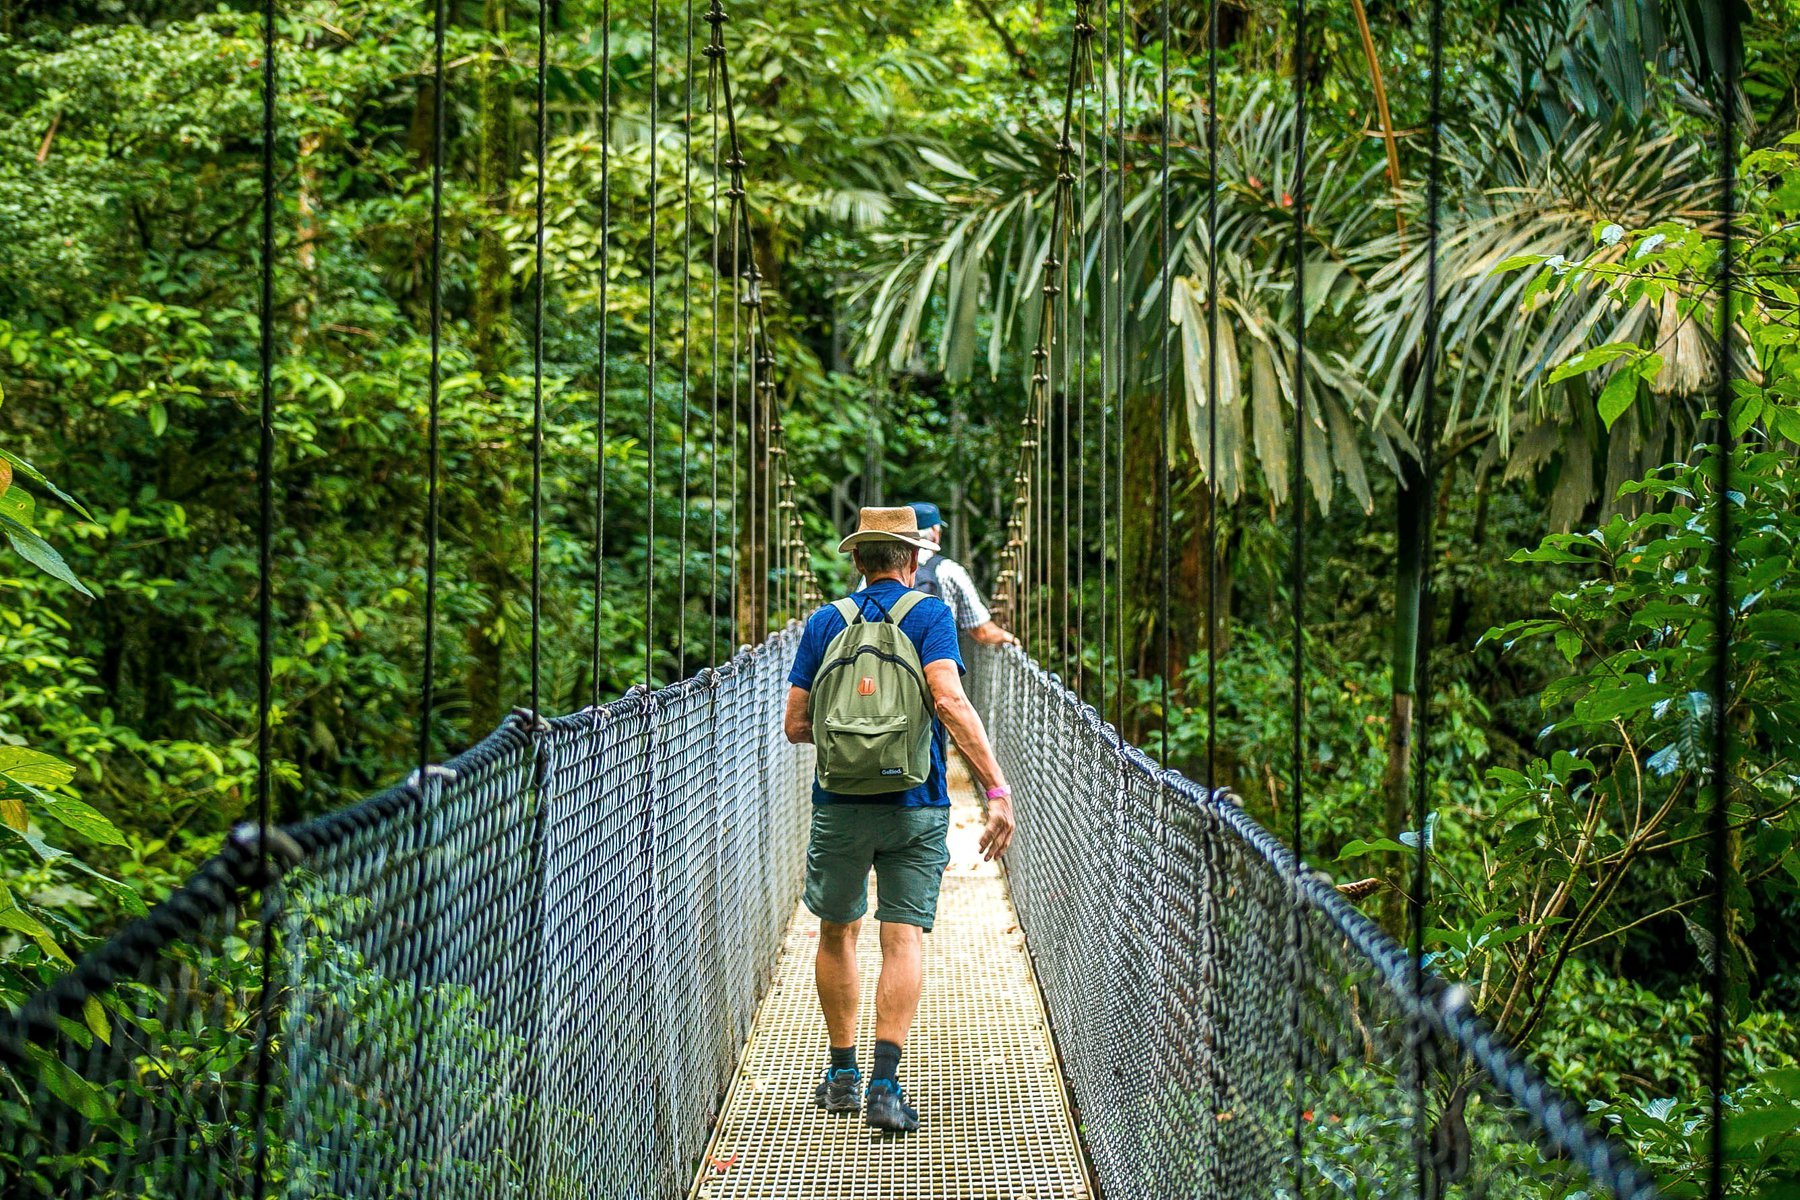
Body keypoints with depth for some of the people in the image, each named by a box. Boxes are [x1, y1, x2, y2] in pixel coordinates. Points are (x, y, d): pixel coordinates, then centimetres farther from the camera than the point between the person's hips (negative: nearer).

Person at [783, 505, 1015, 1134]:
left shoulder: (825, 622, 5)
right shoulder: (930, 615, -3)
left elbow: (795, 724, 4)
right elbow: (950, 701, -18)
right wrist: (997, 788, -21)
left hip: (840, 805, 2)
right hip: (916, 808, -2)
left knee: (838, 932, 18)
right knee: (904, 940, -1)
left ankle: (843, 1073, 22)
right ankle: (885, 1083, -14)